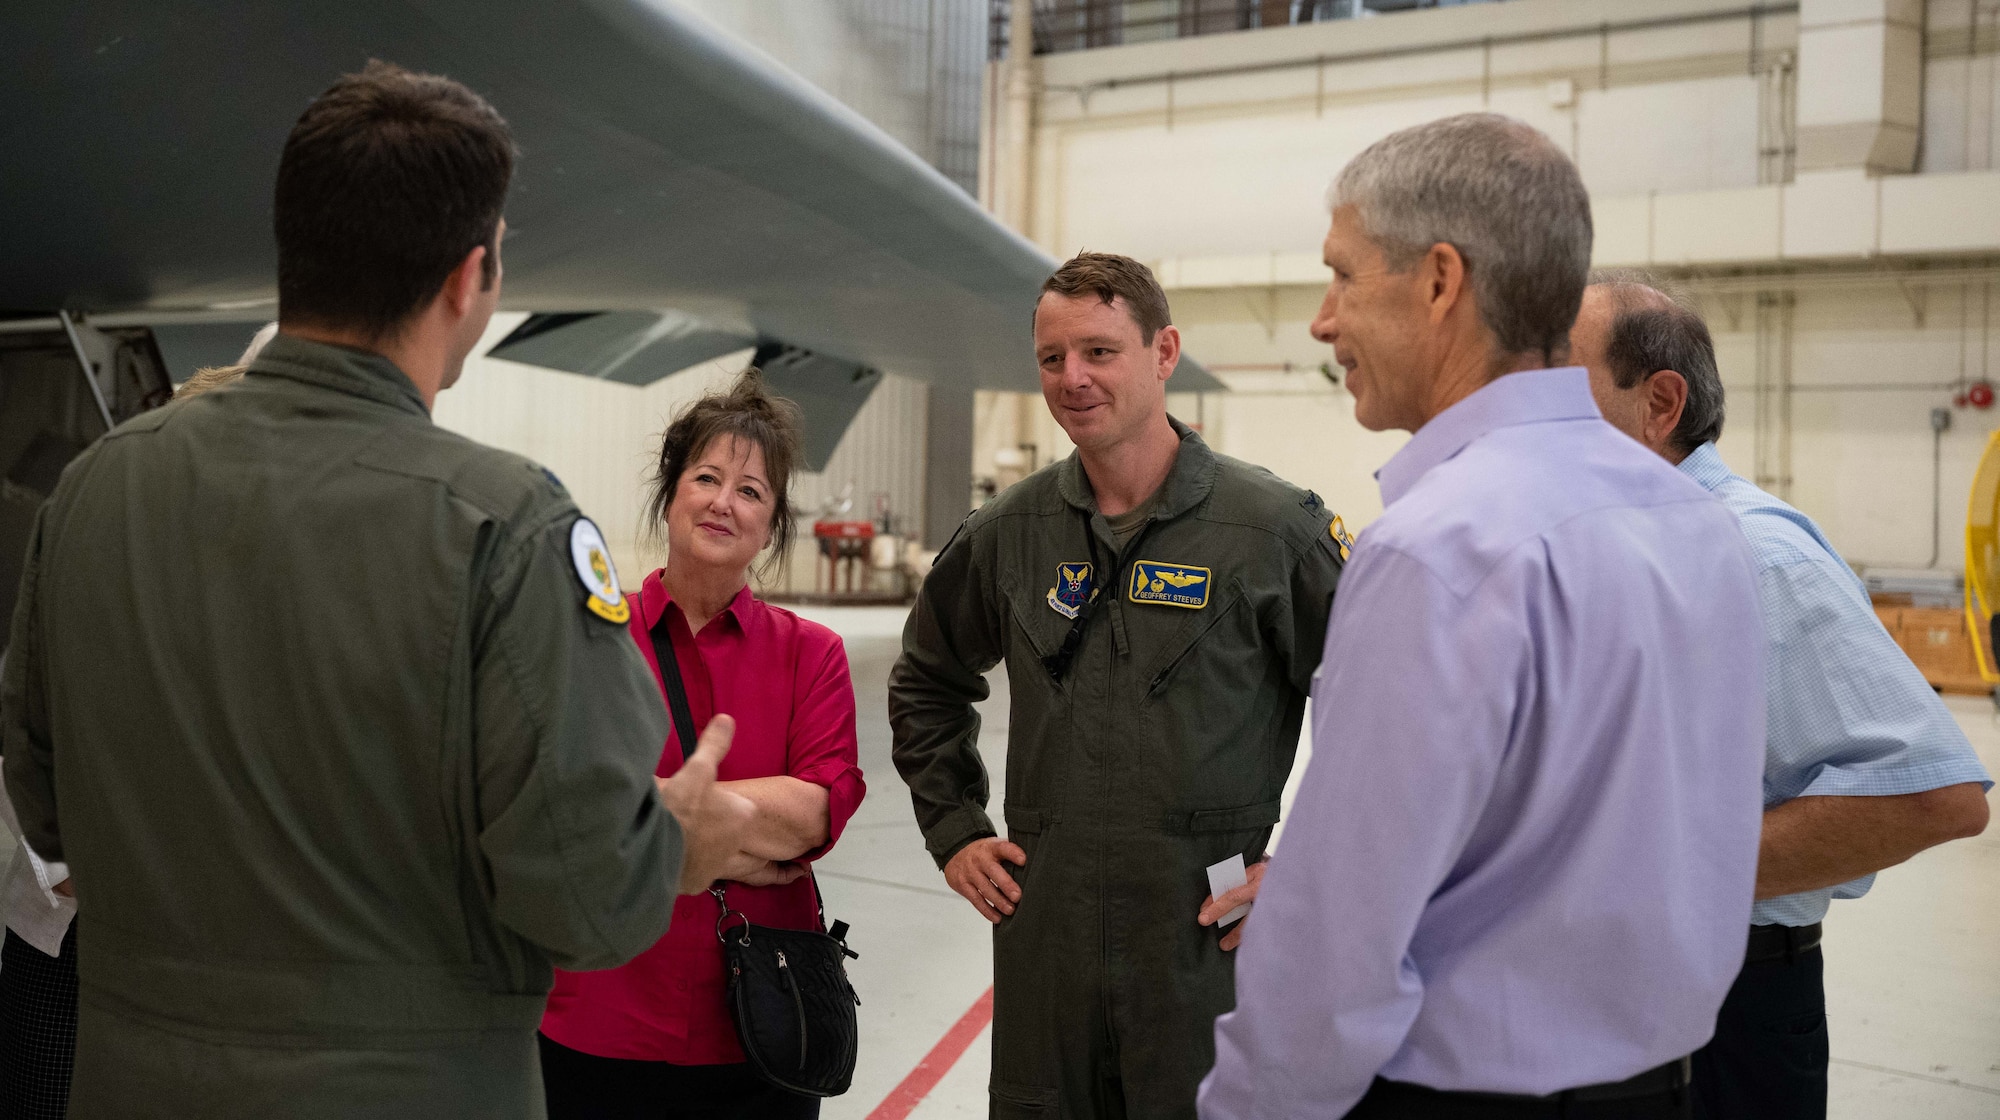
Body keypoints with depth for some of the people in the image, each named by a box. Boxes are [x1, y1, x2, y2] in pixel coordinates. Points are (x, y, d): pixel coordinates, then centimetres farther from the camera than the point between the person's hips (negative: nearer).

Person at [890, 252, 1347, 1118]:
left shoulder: (1273, 526, -8)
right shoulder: (1009, 532, 4)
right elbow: (926, 682, 20)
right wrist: (953, 832, 13)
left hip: (1205, 941, -3)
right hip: (1043, 937, 4)